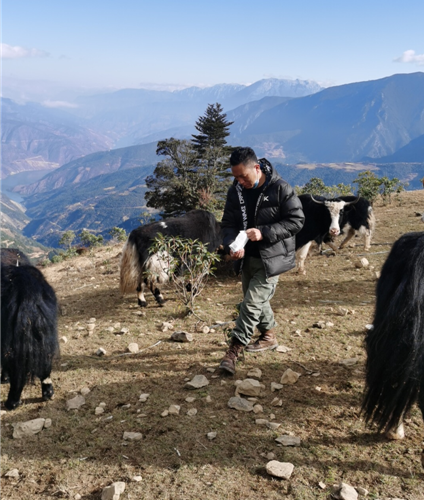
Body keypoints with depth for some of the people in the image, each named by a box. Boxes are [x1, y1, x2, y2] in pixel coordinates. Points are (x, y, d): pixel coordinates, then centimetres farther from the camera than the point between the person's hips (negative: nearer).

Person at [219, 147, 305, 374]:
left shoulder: (280, 189, -15)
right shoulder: (235, 191, -1)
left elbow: (296, 220, -14)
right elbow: (228, 223, 2)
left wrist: (264, 233, -25)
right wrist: (231, 245, -20)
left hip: (271, 257, -6)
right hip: (247, 257, 6)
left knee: (252, 302, -11)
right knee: (257, 300, 18)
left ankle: (234, 349, -3)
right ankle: (269, 336, 40)